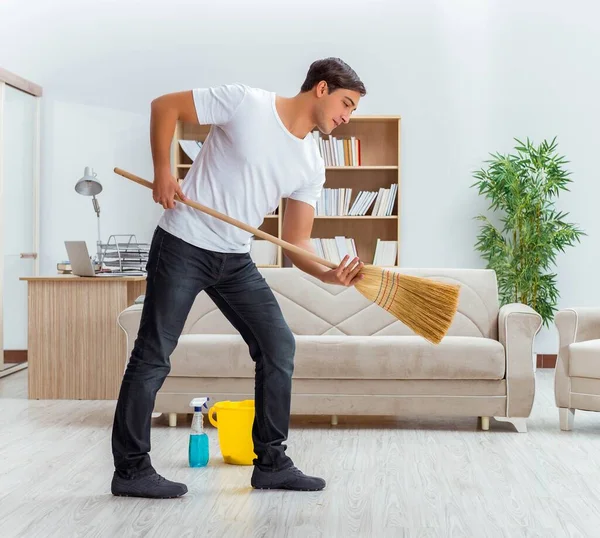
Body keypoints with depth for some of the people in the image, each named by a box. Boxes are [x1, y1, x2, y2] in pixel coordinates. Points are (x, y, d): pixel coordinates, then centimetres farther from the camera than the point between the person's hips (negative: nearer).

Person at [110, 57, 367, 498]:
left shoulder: (311, 166, 3)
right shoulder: (246, 102, -13)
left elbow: (297, 241, 0)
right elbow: (166, 106, -6)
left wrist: (329, 273, -20)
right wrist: (162, 171, -14)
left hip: (236, 261, 7)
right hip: (183, 246, -6)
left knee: (279, 347, 2)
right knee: (153, 356, -3)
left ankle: (271, 462, 13)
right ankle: (131, 469, 9)